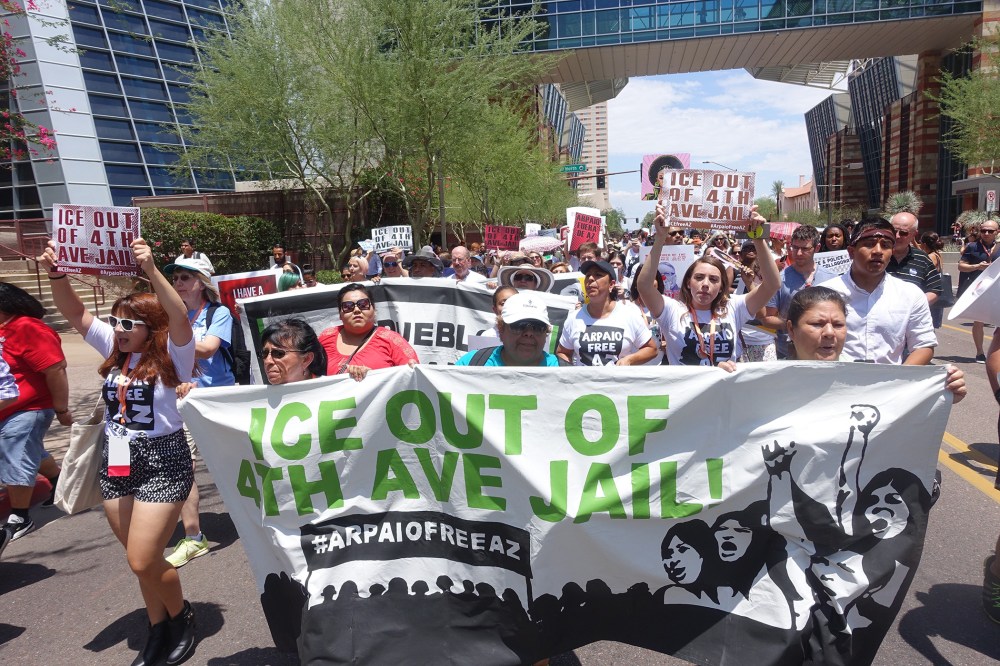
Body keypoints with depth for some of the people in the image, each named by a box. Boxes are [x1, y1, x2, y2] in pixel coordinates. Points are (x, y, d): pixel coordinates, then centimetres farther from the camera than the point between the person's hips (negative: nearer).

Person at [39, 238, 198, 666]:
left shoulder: (171, 357, -12)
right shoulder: (115, 350, 5)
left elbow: (181, 319, -32)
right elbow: (75, 312, -1)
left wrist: (151, 271, -43)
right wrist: (55, 274, -18)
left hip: (162, 460, -6)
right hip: (117, 461, 6)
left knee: (142, 561, -4)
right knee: (141, 558, 15)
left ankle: (182, 617, 24)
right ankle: (158, 629, 34)